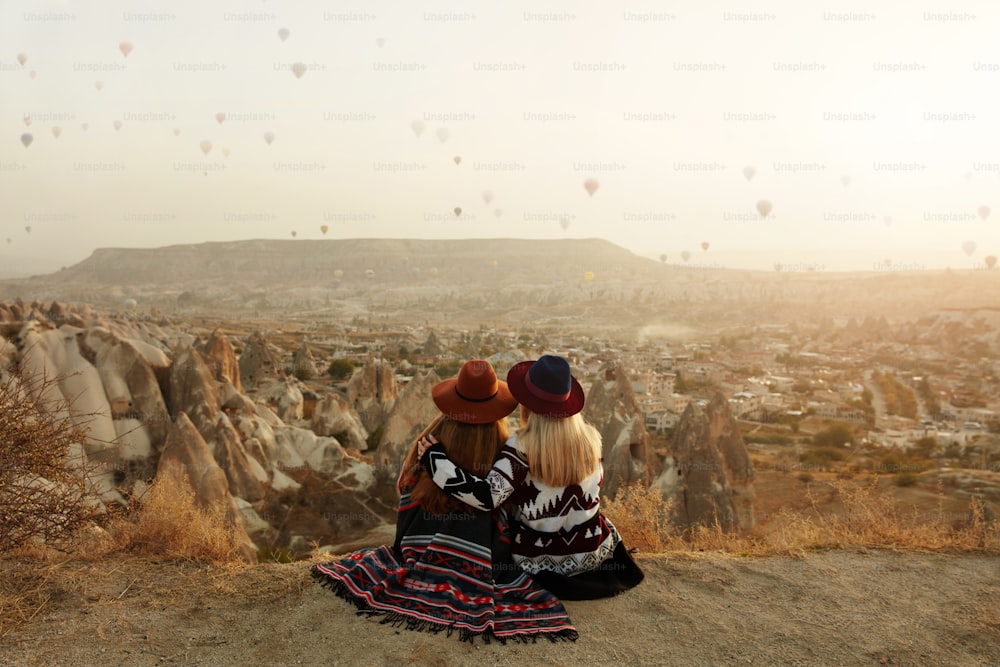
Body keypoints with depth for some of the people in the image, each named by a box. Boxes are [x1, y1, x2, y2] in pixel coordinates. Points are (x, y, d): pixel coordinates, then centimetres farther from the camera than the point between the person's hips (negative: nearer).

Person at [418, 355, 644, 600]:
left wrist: (434, 457, -27)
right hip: (592, 553, 3)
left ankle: (549, 580, 21)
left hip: (539, 559, -3)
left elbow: (487, 496, -33)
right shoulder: (589, 438, -11)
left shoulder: (522, 447, -26)